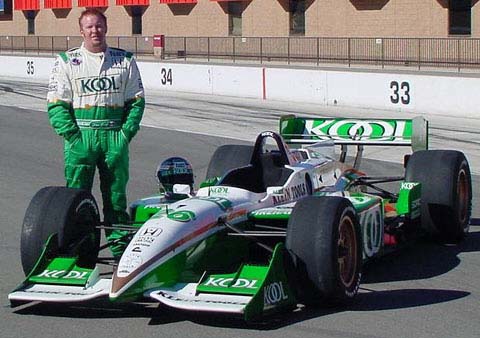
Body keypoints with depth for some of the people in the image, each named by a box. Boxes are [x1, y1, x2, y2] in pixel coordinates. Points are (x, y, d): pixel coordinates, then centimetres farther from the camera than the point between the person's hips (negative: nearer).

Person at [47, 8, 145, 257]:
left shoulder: (125, 60, 10)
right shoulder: (66, 61, 4)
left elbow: (136, 101, 9)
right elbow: (56, 105, 0)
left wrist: (127, 132, -2)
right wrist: (73, 136, -9)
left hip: (115, 137, 2)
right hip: (80, 136, -1)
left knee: (116, 193, 5)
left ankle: (119, 243, 13)